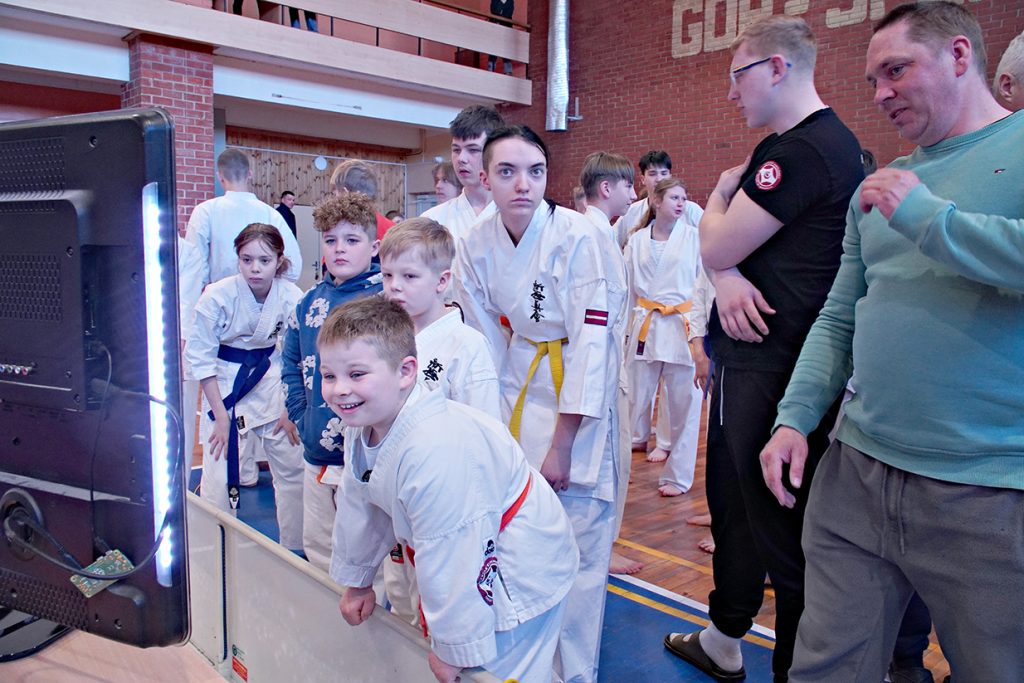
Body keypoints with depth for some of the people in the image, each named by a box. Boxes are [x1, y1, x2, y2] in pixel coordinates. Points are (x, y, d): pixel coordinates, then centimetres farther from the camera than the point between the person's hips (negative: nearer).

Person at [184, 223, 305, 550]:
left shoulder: (291, 297, -13)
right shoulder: (217, 296, -19)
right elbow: (200, 357, -11)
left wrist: (290, 410, -2)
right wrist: (221, 415, -11)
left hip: (273, 381, 3)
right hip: (225, 387, -3)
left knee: (293, 470, 8)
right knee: (219, 479, -5)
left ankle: (295, 548, 28)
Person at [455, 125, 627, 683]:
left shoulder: (581, 240, -20)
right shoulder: (476, 246, -5)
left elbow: (592, 346, -20)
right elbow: (487, 343, 2)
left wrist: (561, 444, -18)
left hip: (581, 400, -4)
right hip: (519, 387, 5)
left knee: (576, 548, -4)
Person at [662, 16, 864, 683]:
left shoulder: (806, 151, -18)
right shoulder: (785, 146, 16)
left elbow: (717, 244, -16)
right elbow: (719, 248, 14)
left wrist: (721, 193, 4)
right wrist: (726, 277, -9)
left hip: (774, 370, -11)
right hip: (749, 359, 11)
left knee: (780, 528, 0)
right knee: (733, 504, 21)